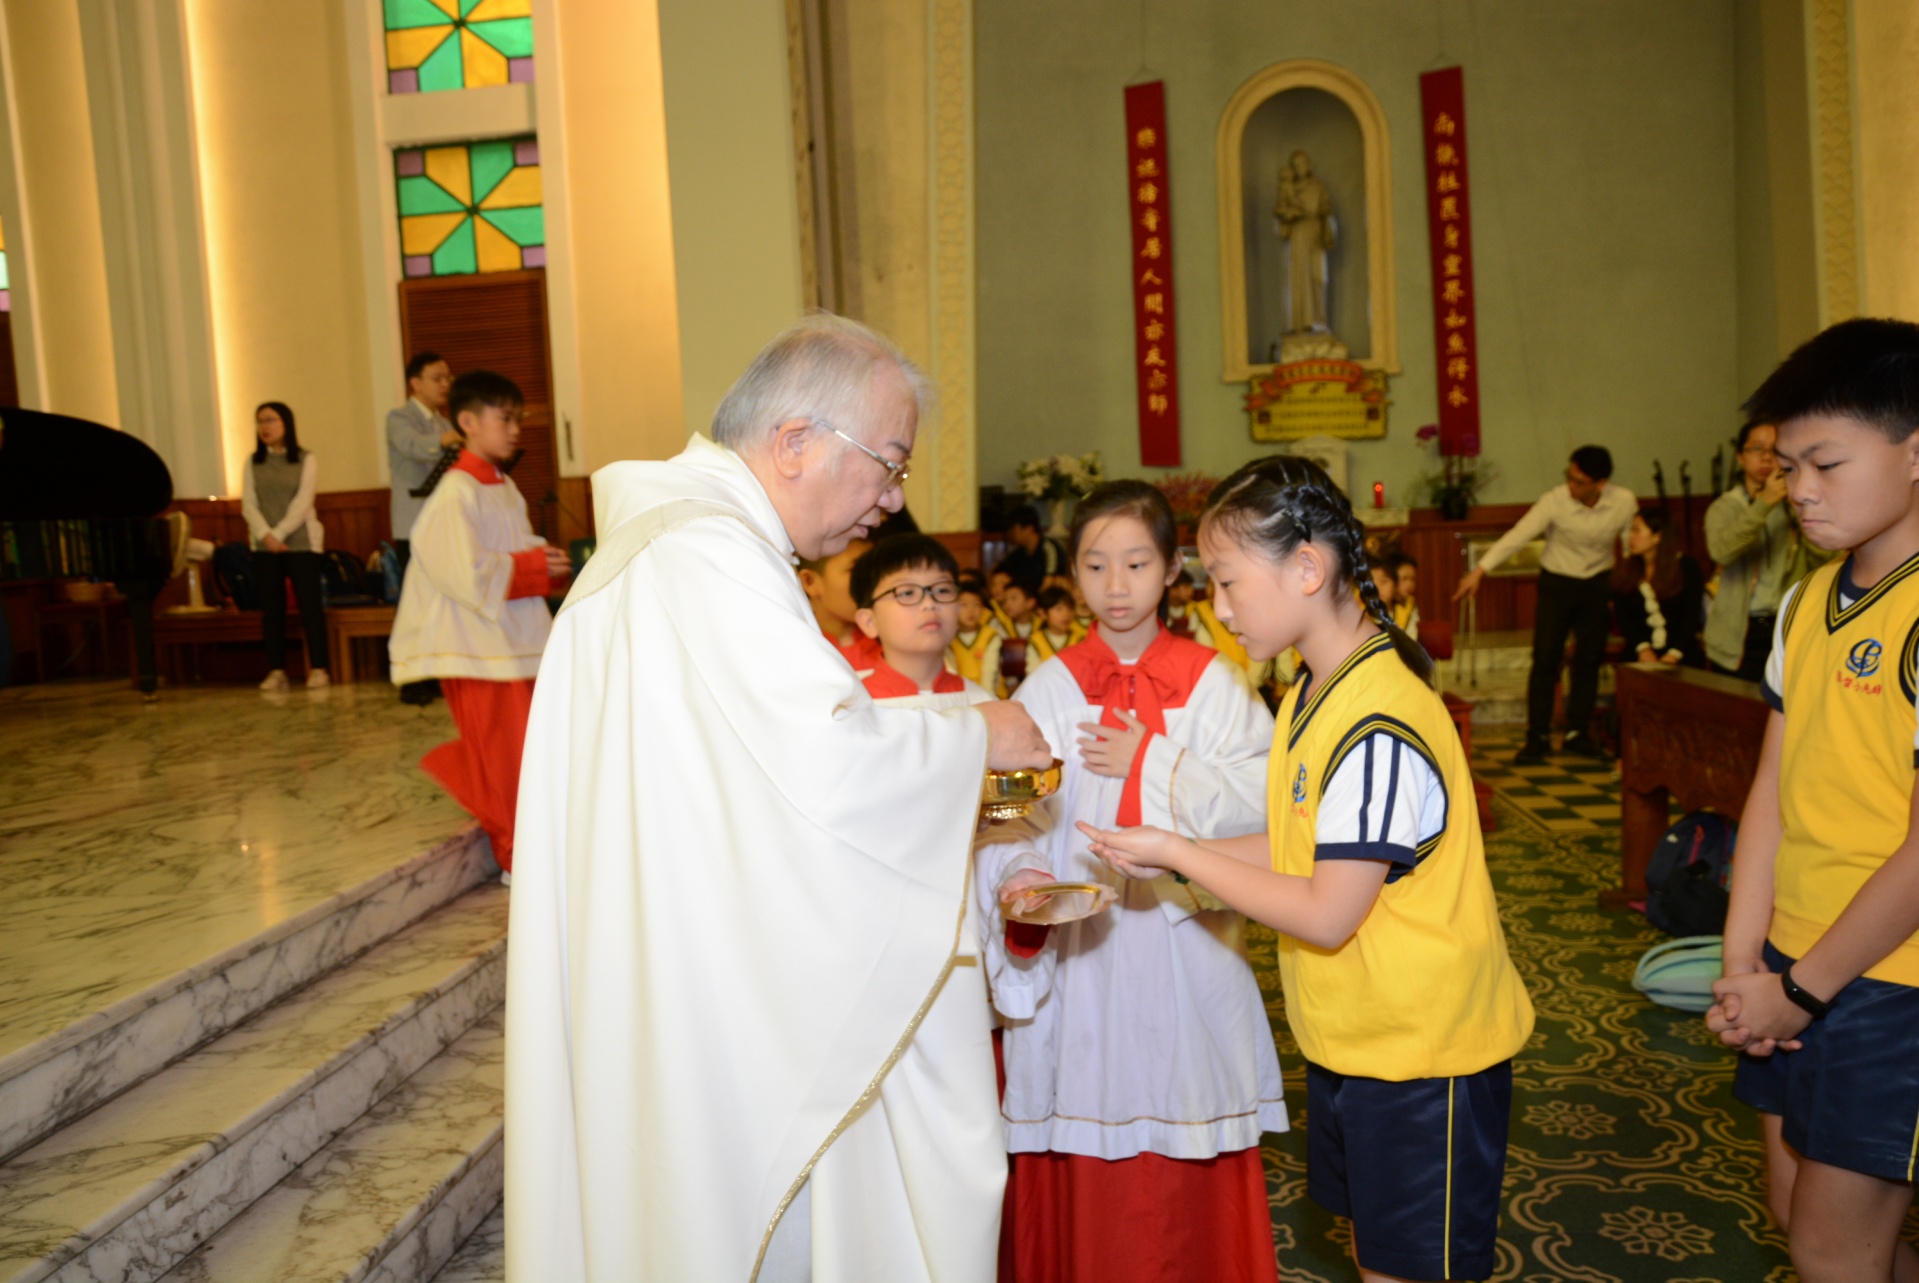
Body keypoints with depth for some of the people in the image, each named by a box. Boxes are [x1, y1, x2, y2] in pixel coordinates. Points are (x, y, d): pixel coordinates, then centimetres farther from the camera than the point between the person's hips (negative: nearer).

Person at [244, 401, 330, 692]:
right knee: (271, 608, 2)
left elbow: (302, 503, -6)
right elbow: (248, 505, 3)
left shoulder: (306, 460, 4)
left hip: (301, 543, -3)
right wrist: (265, 535, -14)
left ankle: (318, 668, -2)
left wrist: (279, 534, -16)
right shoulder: (253, 464, 13)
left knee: (309, 604, -5)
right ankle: (276, 670, 6)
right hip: (264, 546, 3)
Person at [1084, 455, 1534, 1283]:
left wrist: (1177, 854, -18)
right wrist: (1171, 859, -5)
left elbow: (1327, 913, -26)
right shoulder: (1312, 696, 3)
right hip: (1351, 1033, 9)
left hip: (1422, 1051, -9)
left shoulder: (1378, 726, -28)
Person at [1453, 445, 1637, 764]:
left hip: (1597, 585, 2)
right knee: (1545, 660, -3)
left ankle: (1577, 733, 19)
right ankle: (1537, 737, 5)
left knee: (1589, 660, 7)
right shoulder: (1555, 501, -21)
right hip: (1556, 582, -2)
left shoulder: (1624, 503, -14)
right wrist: (1479, 570, -35)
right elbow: (1517, 536, -27)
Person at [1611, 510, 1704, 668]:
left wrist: (1674, 654, -16)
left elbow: (1692, 614, -4)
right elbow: (1622, 617, 2)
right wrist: (1643, 648, -15)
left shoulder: (1686, 566, 4)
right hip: (1640, 656, 1)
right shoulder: (1623, 572, 10)